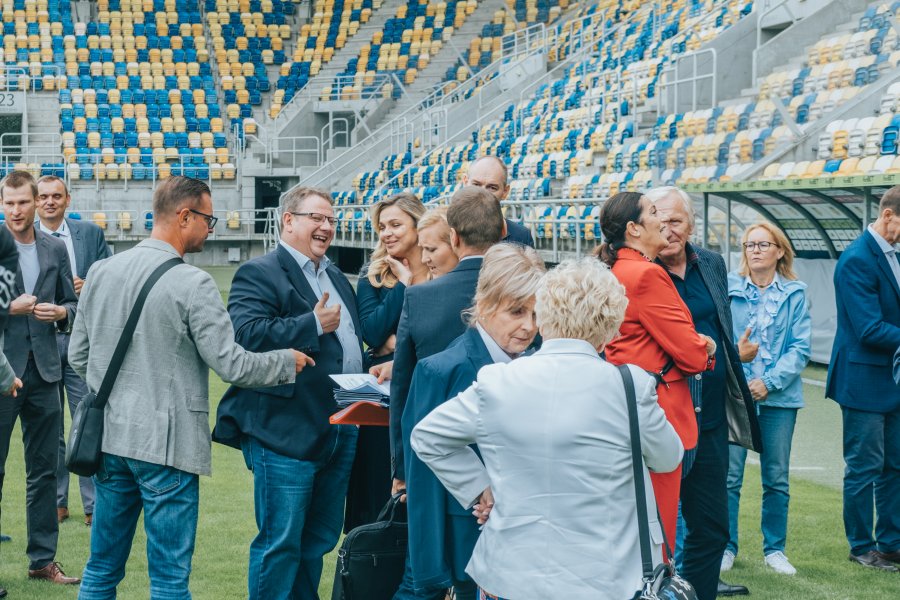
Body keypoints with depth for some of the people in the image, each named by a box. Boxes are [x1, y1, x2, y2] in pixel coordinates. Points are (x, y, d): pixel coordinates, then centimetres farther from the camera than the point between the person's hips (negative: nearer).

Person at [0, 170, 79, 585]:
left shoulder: (55, 249, 8)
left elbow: (71, 303, 14)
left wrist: (62, 311, -6)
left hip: (43, 371, 4)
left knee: (44, 470, 10)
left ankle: (42, 559, 20)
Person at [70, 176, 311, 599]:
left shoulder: (101, 272, 4)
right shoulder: (193, 284, -14)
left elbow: (78, 356, 11)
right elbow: (231, 364, -12)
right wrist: (288, 361, 4)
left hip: (110, 437, 6)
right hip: (166, 444, -6)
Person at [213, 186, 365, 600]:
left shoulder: (337, 278, 20)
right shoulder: (259, 274, -7)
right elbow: (246, 335, -23)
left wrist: (368, 373, 10)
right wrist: (314, 324, -20)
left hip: (340, 433, 8)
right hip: (287, 432, -8)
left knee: (319, 541, 16)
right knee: (280, 543, -3)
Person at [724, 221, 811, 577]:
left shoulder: (795, 294, 4)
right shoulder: (728, 289, 3)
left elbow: (800, 348, -2)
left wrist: (769, 382, -12)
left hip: (779, 397, 1)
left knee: (777, 478, 7)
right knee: (729, 475, -3)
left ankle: (774, 549, 19)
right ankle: (727, 547, 9)